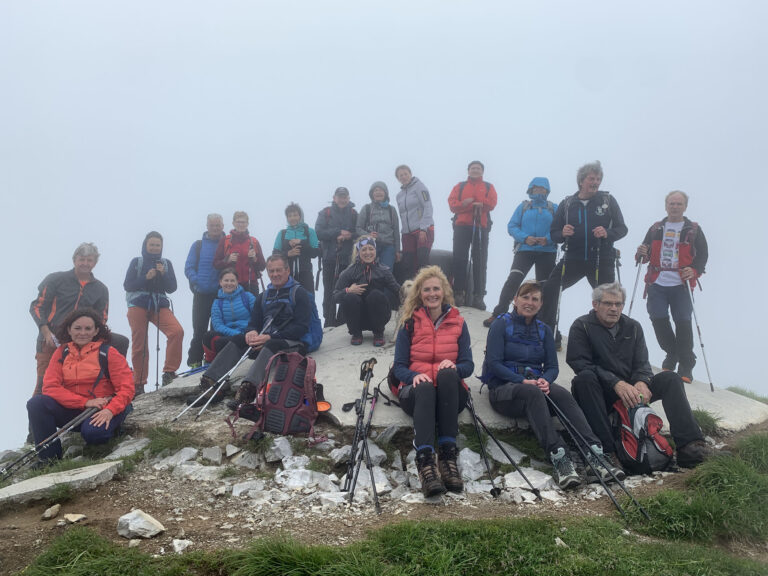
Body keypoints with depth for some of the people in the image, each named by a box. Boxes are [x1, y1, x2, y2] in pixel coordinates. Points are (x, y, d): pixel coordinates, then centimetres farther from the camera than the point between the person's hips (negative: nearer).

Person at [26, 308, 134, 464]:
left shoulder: (108, 353, -4)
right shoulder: (61, 353, 6)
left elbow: (126, 388, -9)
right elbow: (50, 387, -4)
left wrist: (110, 411, -28)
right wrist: (85, 402, -16)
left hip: (103, 410, -4)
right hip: (71, 410, 4)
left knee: (92, 432, -37)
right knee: (36, 403, -21)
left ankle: (112, 427, 1)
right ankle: (49, 457, -9)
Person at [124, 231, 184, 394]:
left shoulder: (166, 263, 12)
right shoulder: (136, 262, 7)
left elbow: (172, 288, 6)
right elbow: (127, 285, -1)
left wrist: (163, 274, -10)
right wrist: (146, 278, -13)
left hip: (159, 306, 1)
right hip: (138, 306, -1)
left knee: (177, 331, -24)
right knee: (139, 344, -2)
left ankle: (169, 372, -19)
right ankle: (138, 384, 11)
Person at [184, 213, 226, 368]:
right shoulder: (198, 245, 8)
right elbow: (188, 268, 3)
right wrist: (198, 282, -14)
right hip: (201, 295, 0)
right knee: (199, 330, 1)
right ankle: (194, 361, 7)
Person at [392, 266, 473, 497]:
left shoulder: (458, 323, 11)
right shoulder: (410, 323, 8)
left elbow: (468, 365, 6)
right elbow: (399, 367, 4)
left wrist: (454, 367, -18)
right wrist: (414, 376, -20)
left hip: (451, 394, 1)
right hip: (416, 390, -1)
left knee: (447, 374, -34)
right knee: (425, 388, -37)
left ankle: (448, 455, -40)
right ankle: (425, 462, -55)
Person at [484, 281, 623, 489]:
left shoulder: (544, 330, 18)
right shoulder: (501, 325, 4)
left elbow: (552, 366, 10)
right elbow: (493, 363, -7)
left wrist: (545, 380, -14)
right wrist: (523, 381, -20)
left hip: (537, 384, 4)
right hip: (504, 389, -4)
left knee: (563, 394, -30)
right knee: (533, 393, -38)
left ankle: (594, 456, -45)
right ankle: (559, 458, -50)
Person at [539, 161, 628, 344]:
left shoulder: (608, 200, 3)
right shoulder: (567, 204, 7)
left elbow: (622, 229, 4)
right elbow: (554, 234, 9)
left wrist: (607, 233, -17)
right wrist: (562, 233, -15)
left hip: (601, 261, -1)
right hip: (572, 259, 1)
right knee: (549, 290, -12)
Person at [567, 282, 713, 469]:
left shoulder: (633, 327, 13)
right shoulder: (582, 326, -3)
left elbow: (642, 363, 6)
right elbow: (579, 363, -15)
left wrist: (642, 382, -20)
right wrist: (616, 383, -26)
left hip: (630, 392, 4)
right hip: (600, 394, -4)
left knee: (670, 379, -15)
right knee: (584, 378, -36)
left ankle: (689, 447, -31)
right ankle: (605, 451, -44)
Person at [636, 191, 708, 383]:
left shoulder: (693, 230, 8)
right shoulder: (656, 229, 16)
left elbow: (703, 255, 4)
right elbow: (645, 255, 19)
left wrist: (694, 271, -15)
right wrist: (641, 253, -5)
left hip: (681, 285, -3)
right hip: (657, 284, 3)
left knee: (683, 322, -6)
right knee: (658, 319, -3)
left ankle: (686, 366, 6)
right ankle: (672, 354, 22)